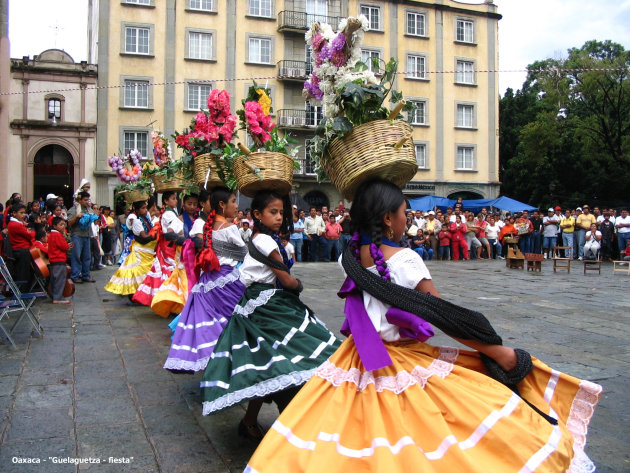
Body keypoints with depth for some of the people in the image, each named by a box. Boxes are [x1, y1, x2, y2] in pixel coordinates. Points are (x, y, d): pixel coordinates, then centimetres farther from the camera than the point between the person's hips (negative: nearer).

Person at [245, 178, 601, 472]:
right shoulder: (404, 259, -19)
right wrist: (501, 353, -10)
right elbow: (447, 318, -17)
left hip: (362, 360, 7)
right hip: (404, 364, -7)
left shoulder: (353, 255, -2)